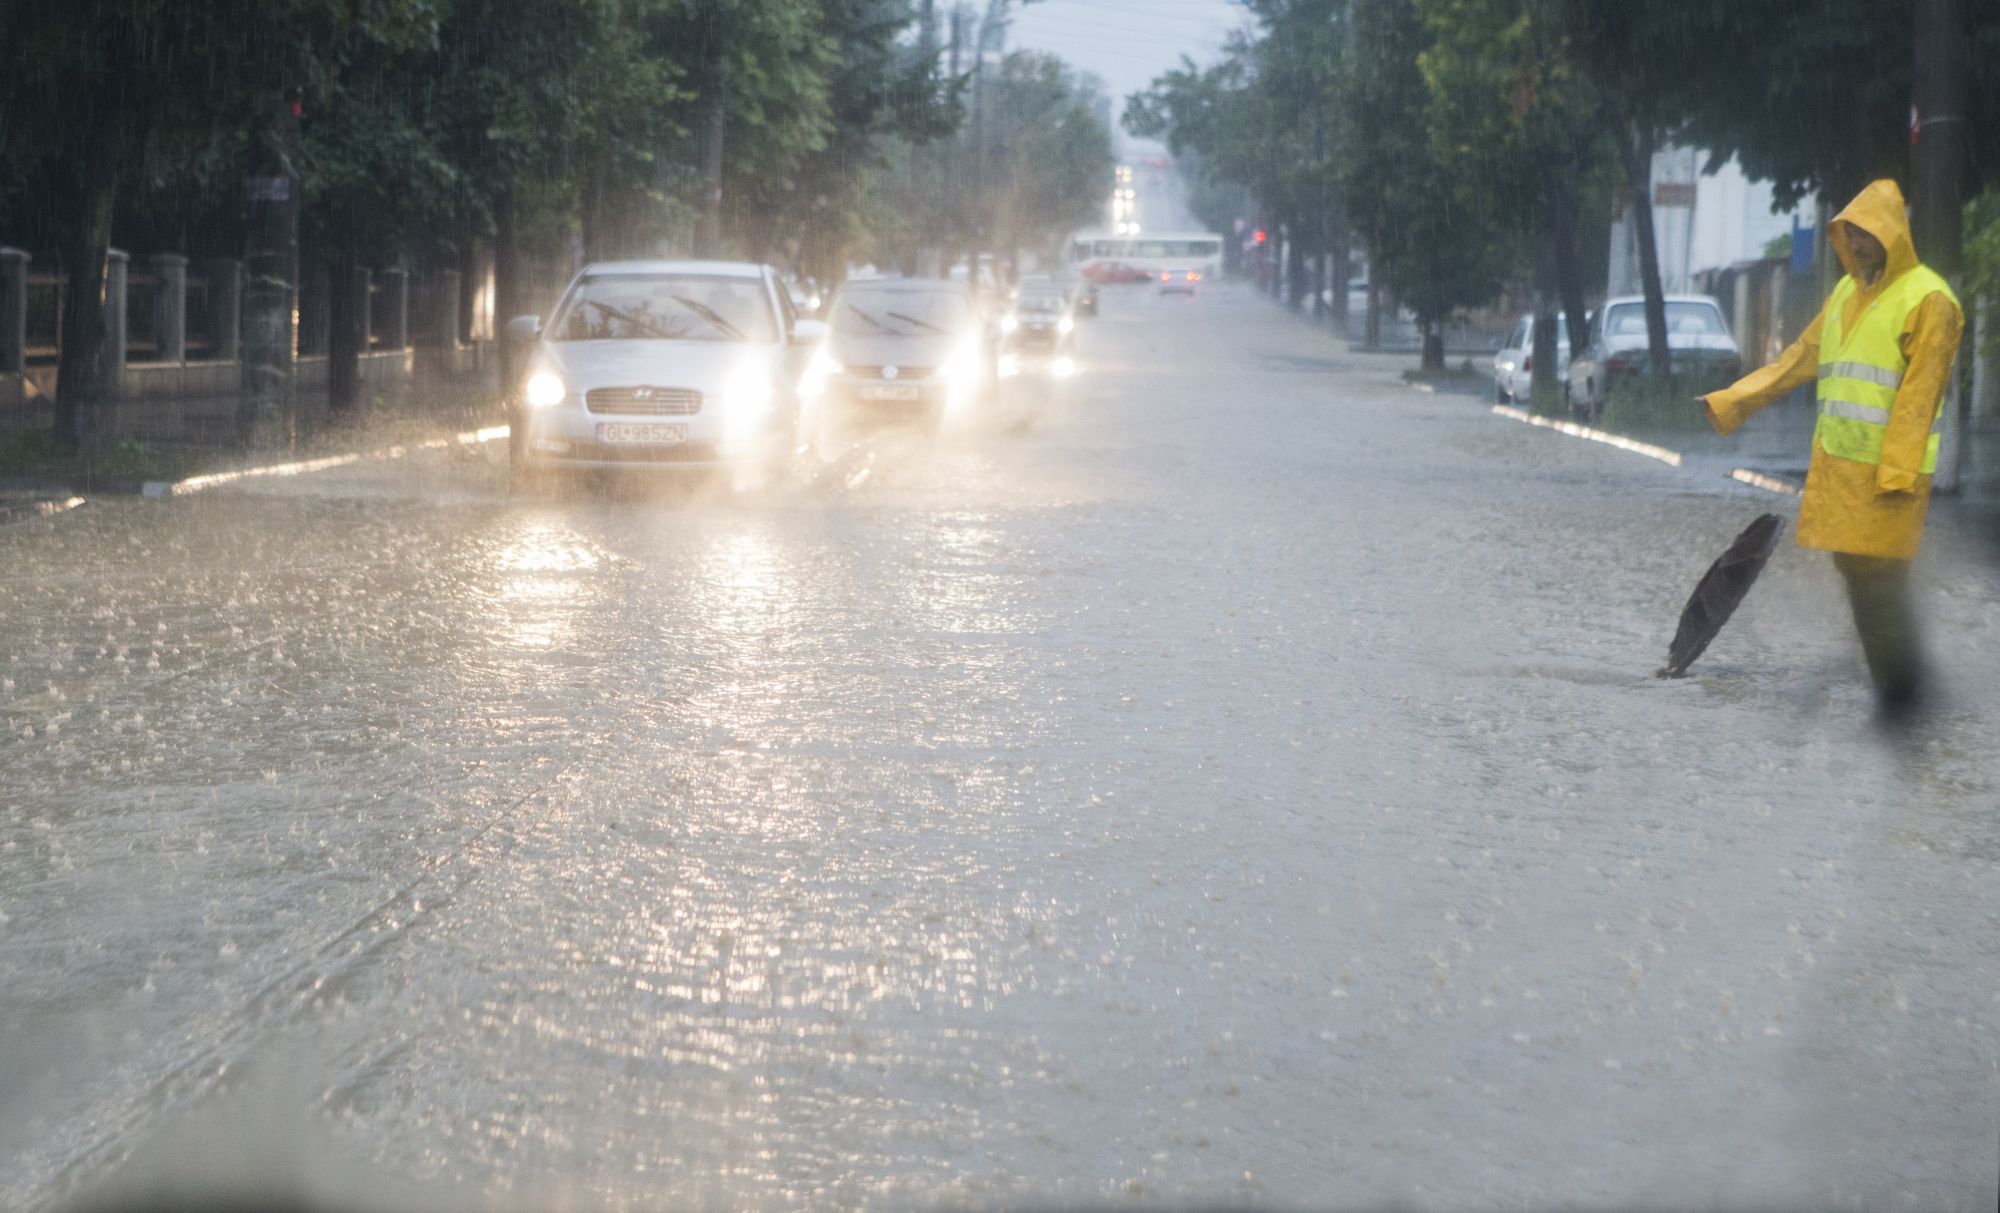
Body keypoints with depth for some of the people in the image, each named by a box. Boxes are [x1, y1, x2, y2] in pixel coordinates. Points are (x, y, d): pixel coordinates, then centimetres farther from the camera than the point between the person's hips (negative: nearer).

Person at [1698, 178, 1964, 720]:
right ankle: (1884, 681, 11)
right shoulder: (1847, 293, 18)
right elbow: (1799, 360, 19)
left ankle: (1903, 688, -1)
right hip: (1837, 462, 7)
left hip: (1889, 468, -7)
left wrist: (1898, 471, -18)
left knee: (1878, 575, -10)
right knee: (1854, 572, 5)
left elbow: (1920, 393, -12)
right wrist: (1732, 401, 14)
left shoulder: (1927, 300, -6)